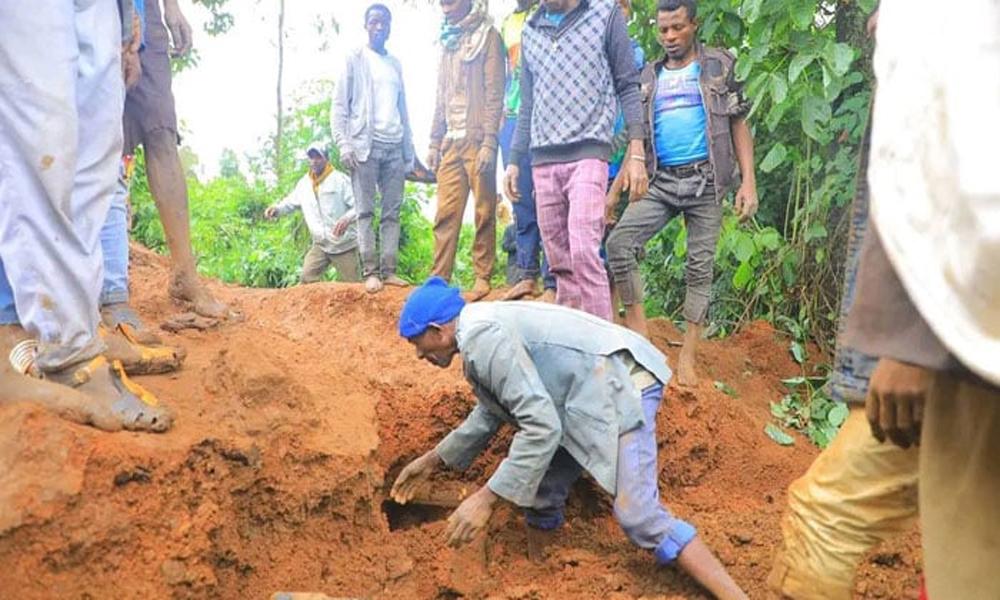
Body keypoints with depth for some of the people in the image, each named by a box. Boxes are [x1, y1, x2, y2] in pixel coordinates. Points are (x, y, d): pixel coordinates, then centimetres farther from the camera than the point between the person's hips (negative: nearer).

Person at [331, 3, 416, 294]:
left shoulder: (396, 65, 19)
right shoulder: (355, 59, 6)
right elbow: (339, 106, 0)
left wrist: (409, 153, 14)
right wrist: (343, 144, -12)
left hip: (394, 147, 4)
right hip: (365, 144, -4)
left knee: (392, 212, -1)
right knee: (366, 211, -6)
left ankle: (388, 270, 1)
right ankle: (370, 271, -6)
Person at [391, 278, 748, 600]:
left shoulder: (482, 336, -19)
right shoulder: (481, 329, 14)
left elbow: (542, 427, -25)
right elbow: (491, 413, 28)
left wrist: (485, 498, -21)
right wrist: (434, 460, 34)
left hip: (618, 385, -11)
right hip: (591, 391, 11)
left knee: (639, 516, -16)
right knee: (539, 497, 14)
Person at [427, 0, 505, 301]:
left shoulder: (488, 35, 1)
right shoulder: (449, 42, 21)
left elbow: (494, 93, -7)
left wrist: (489, 142, -15)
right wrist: (434, 142, 14)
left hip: (477, 140, -6)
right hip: (451, 141, 6)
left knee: (484, 212, -1)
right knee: (445, 214, 1)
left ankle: (482, 277, 4)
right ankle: (439, 278, 2)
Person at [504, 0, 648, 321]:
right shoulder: (530, 30, 16)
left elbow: (628, 86, 1)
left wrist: (636, 153, -6)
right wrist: (514, 160, 17)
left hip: (587, 153, -5)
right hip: (542, 159, 5)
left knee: (583, 252, -17)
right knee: (559, 259, 5)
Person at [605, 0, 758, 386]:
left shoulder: (718, 67, 6)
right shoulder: (648, 78, 14)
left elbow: (739, 125, 3)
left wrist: (749, 181, -9)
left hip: (705, 180, -2)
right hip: (661, 181, 3)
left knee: (700, 267, 0)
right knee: (619, 241, -17)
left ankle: (688, 357, 5)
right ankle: (636, 327, -6)